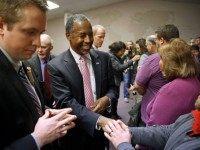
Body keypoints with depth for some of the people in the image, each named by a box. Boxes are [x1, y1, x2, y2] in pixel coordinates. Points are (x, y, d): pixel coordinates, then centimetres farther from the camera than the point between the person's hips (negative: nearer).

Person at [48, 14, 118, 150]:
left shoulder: (104, 58, -2)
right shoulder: (56, 66, -15)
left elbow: (113, 87, 6)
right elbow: (65, 102, -22)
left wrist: (107, 98, -18)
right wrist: (99, 120, -34)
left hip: (100, 131, 4)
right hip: (74, 134, -3)